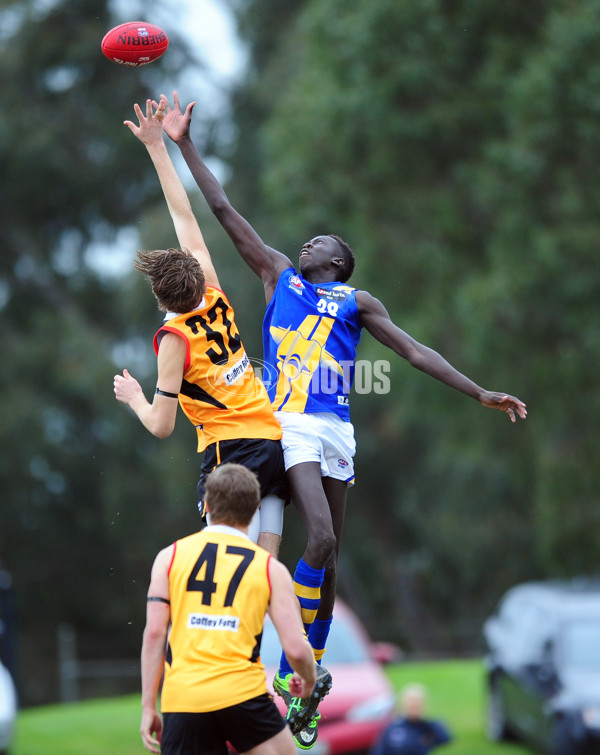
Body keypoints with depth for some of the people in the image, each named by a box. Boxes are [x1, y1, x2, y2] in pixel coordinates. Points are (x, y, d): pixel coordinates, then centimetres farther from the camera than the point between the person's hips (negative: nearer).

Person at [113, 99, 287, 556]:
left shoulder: (175, 339, -7)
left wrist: (134, 398, 14)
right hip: (277, 439, 7)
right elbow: (185, 216, 17)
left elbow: (161, 426, -6)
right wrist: (157, 147, 22)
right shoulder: (214, 298, 9)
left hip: (231, 449, -7)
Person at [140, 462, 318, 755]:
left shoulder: (171, 556, 10)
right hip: (243, 694, -1)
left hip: (181, 700, 1)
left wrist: (148, 706, 5)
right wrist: (308, 681, 22)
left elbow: (154, 632, 2)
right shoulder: (271, 568, 8)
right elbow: (296, 648, 0)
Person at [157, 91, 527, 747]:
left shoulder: (357, 301, 17)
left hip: (337, 428, 3)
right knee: (321, 540, -19)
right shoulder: (278, 276, 16)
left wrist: (479, 394, 6)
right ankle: (288, 671, -13)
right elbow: (224, 212, 16)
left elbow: (414, 351, 13)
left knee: (329, 552, 5)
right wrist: (184, 146, 14)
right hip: (290, 424, -3)